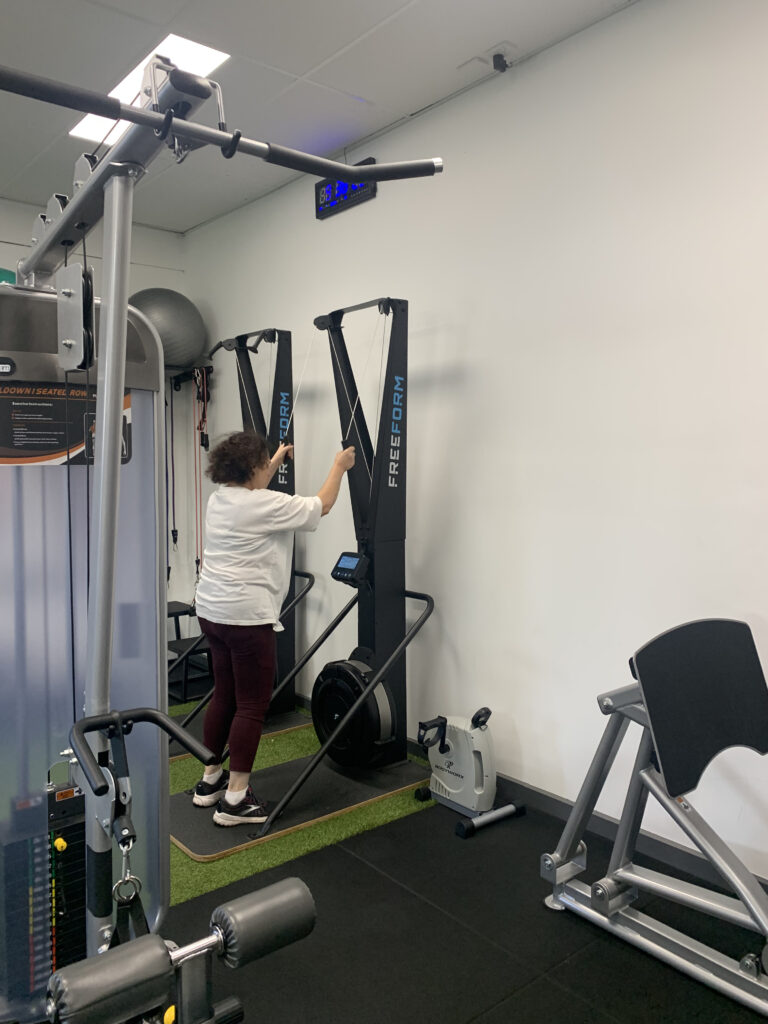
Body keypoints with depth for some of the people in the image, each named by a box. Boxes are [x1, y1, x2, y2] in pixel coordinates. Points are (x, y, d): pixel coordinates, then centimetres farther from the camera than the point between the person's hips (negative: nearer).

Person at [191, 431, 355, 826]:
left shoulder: (219, 498, 9)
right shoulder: (265, 505, -15)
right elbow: (322, 506, -5)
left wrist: (277, 460, 42)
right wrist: (339, 467, 11)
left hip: (212, 611, 9)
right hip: (246, 617, -9)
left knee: (224, 695, 18)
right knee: (252, 705, -2)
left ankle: (210, 780, 28)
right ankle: (235, 799, 3)